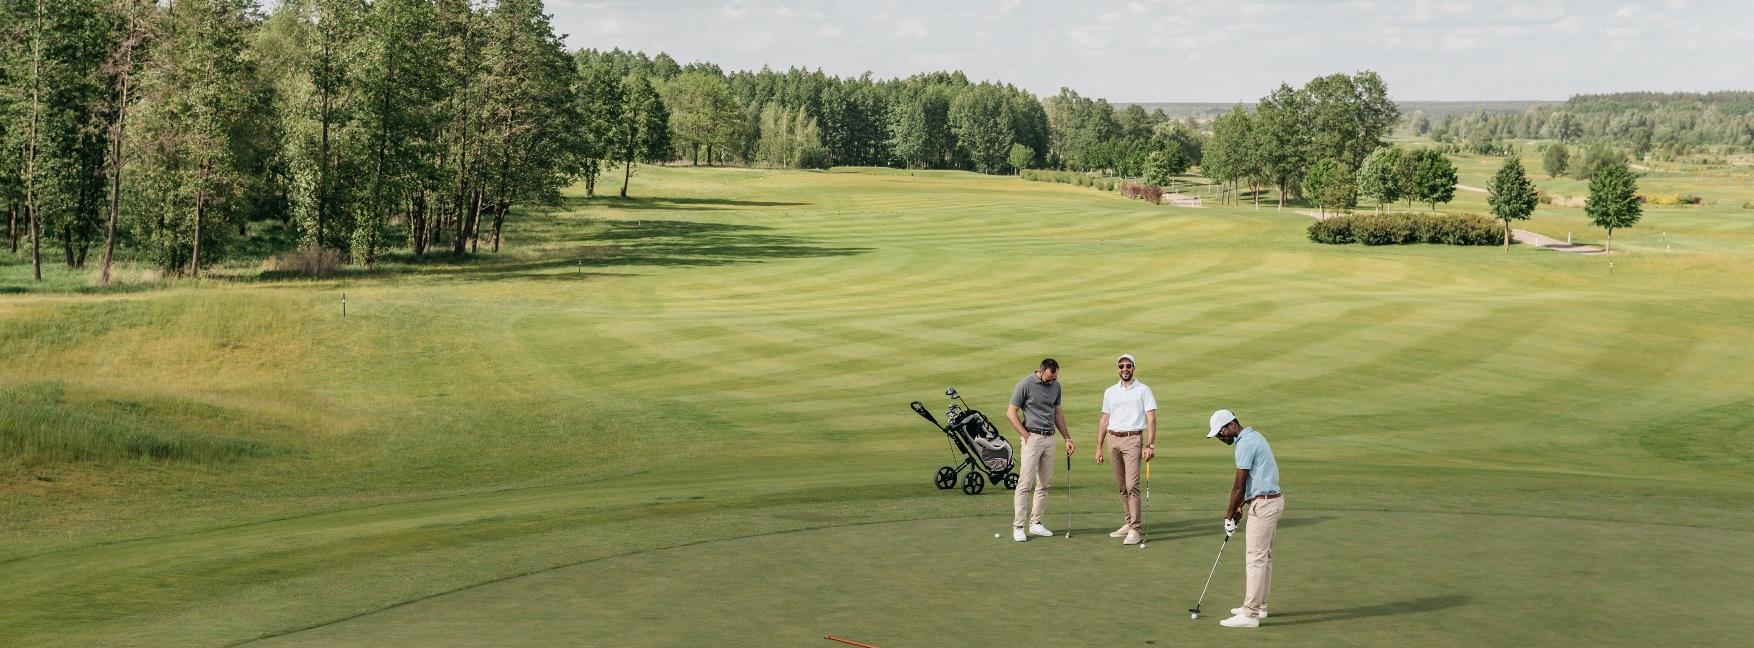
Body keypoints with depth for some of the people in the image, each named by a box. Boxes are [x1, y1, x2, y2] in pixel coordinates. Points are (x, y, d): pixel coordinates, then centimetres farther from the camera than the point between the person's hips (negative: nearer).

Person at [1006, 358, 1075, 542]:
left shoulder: (1056, 386, 8)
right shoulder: (1025, 385, -10)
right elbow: (1011, 412, -8)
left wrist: (1067, 438, 13)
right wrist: (1026, 436, -12)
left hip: (1050, 438, 6)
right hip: (1032, 437, -6)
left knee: (1044, 484, 7)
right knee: (1025, 483, -9)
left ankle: (1035, 523, 14)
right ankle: (1018, 526, -7)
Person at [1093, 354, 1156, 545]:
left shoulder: (1143, 390, 2)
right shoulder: (1110, 392, 14)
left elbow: (1151, 418, -4)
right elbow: (1104, 420, 16)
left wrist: (1150, 445, -14)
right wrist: (1098, 447, 12)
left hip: (1132, 439, -5)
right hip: (1113, 439, 5)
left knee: (1132, 485, -12)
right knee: (1121, 486, 9)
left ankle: (1134, 530, -13)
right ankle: (1127, 524, 17)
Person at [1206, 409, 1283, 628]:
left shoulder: (1245, 444, -18)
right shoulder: (1253, 437, 14)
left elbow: (1239, 485, -16)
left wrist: (1229, 516, -7)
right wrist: (1239, 506, 14)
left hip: (1263, 504, -11)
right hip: (1271, 499, 11)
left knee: (1256, 558, -8)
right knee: (1264, 556, 16)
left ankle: (1250, 614, -8)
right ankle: (1259, 606, 24)